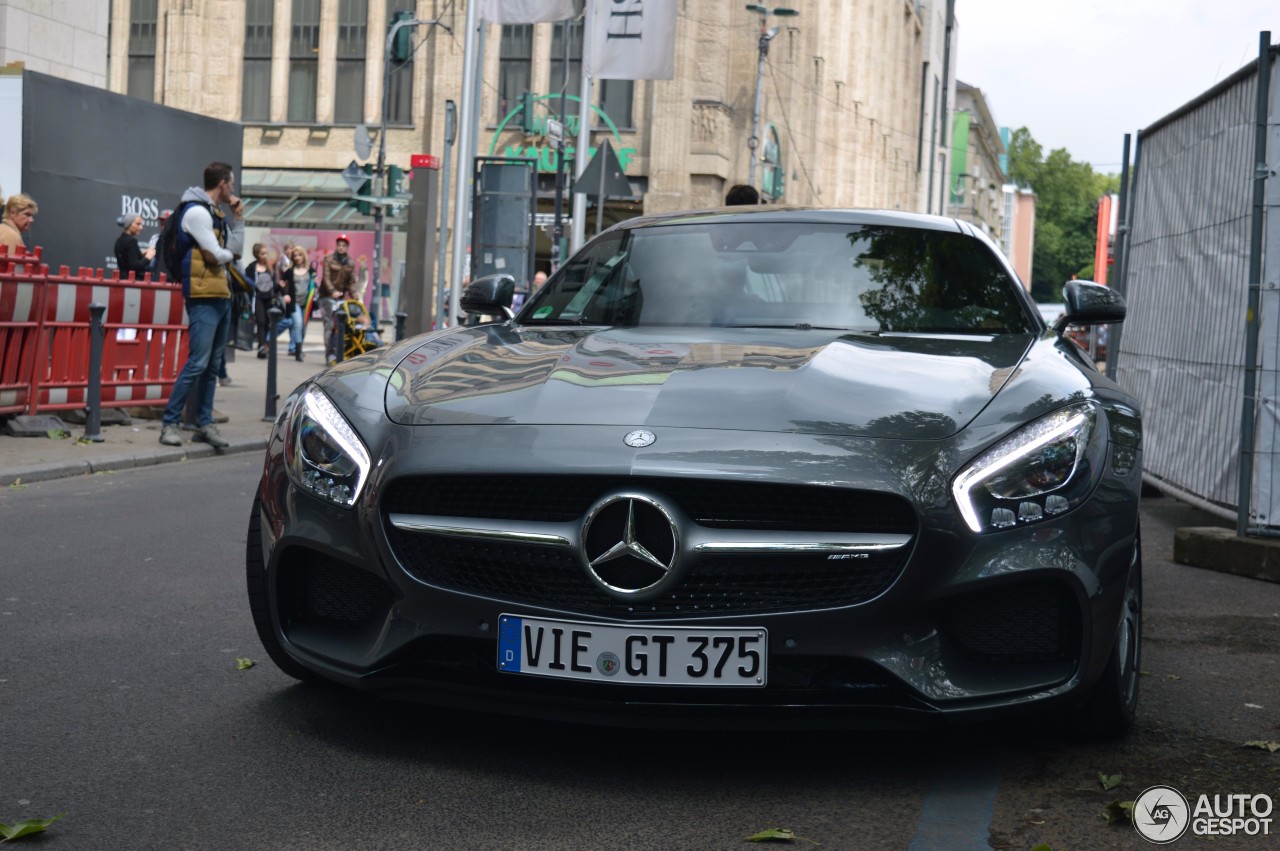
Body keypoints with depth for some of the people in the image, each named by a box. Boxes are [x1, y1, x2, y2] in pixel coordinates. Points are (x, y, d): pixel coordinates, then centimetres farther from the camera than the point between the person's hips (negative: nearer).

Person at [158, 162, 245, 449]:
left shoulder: (217, 214, 18)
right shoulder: (196, 211, -10)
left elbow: (236, 250, 17)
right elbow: (215, 255, -15)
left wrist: (238, 218, 11)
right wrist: (228, 255, 6)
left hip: (222, 296, 10)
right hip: (204, 296, -10)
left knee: (213, 365, 9)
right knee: (197, 363, -13)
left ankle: (204, 423, 13)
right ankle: (169, 422, -7)